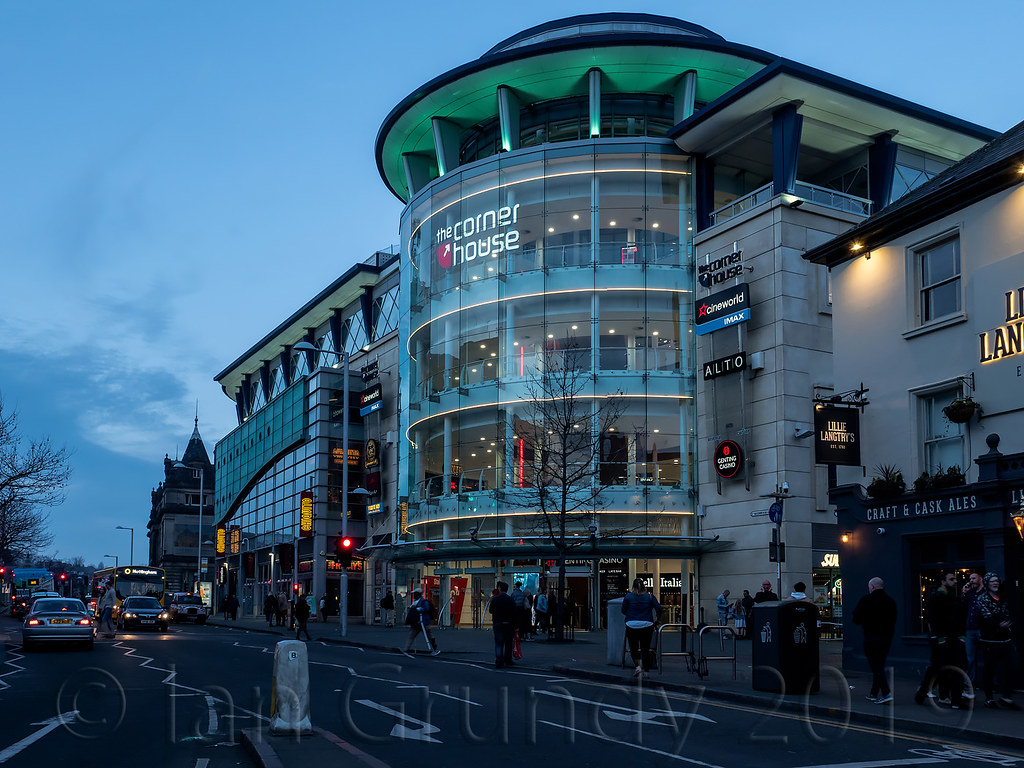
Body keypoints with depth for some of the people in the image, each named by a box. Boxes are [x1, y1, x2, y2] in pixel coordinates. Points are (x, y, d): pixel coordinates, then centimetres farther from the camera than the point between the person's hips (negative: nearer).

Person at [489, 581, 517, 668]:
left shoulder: (494, 599, -5)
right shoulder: (511, 599, -5)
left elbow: (490, 610, 5)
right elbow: (515, 613, -5)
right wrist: (514, 624, 2)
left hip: (497, 624, -1)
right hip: (508, 624, 1)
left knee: (498, 643, 1)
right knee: (508, 643, 15)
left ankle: (498, 662, -11)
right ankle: (507, 661, 22)